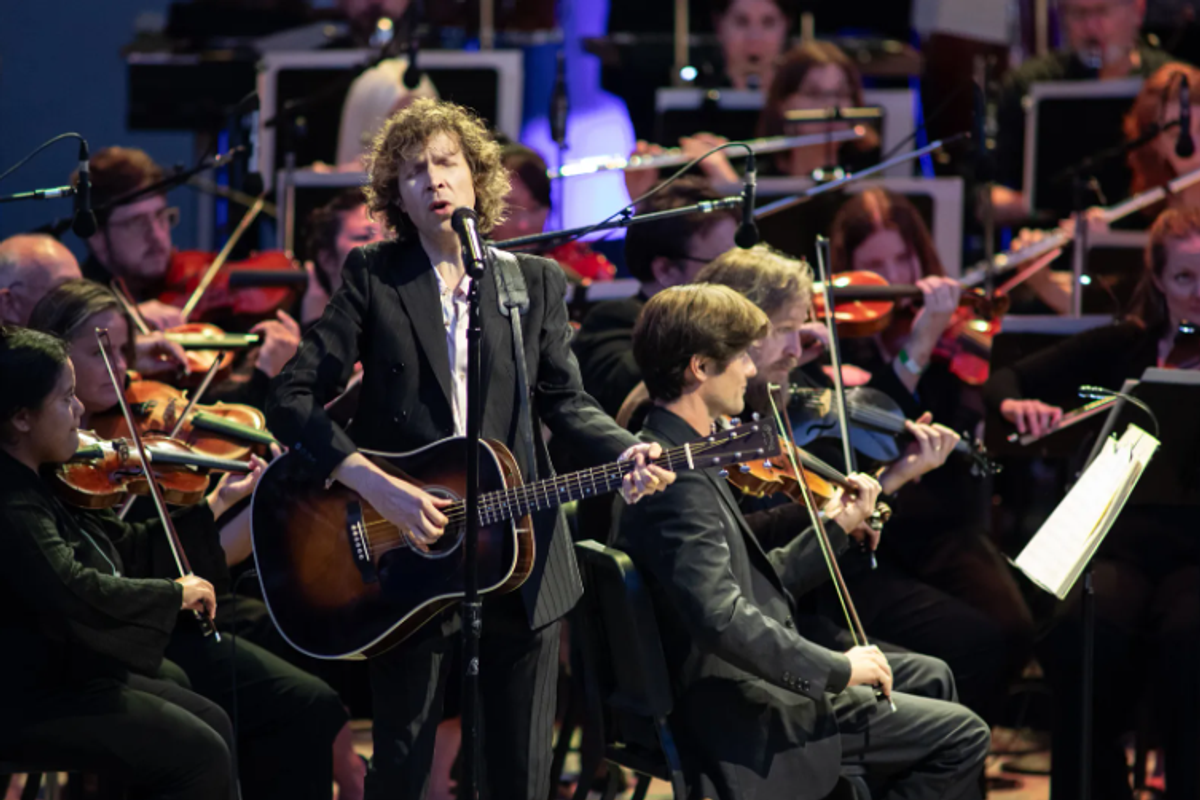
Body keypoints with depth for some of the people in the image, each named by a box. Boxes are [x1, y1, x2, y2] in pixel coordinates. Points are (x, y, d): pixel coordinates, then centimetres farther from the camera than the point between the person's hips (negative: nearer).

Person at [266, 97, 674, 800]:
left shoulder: (536, 281, 9)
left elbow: (565, 400, 5)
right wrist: (375, 484, -18)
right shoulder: (373, 277, 0)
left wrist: (626, 453, -16)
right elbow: (293, 400, -6)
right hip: (407, 546, -2)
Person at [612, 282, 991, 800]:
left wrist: (835, 529, 5)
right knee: (960, 736, -9)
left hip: (748, 681, 11)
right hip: (743, 715, -11)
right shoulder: (681, 481, -24)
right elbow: (722, 618, -35)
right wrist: (837, 669, -27)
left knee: (930, 677, 24)